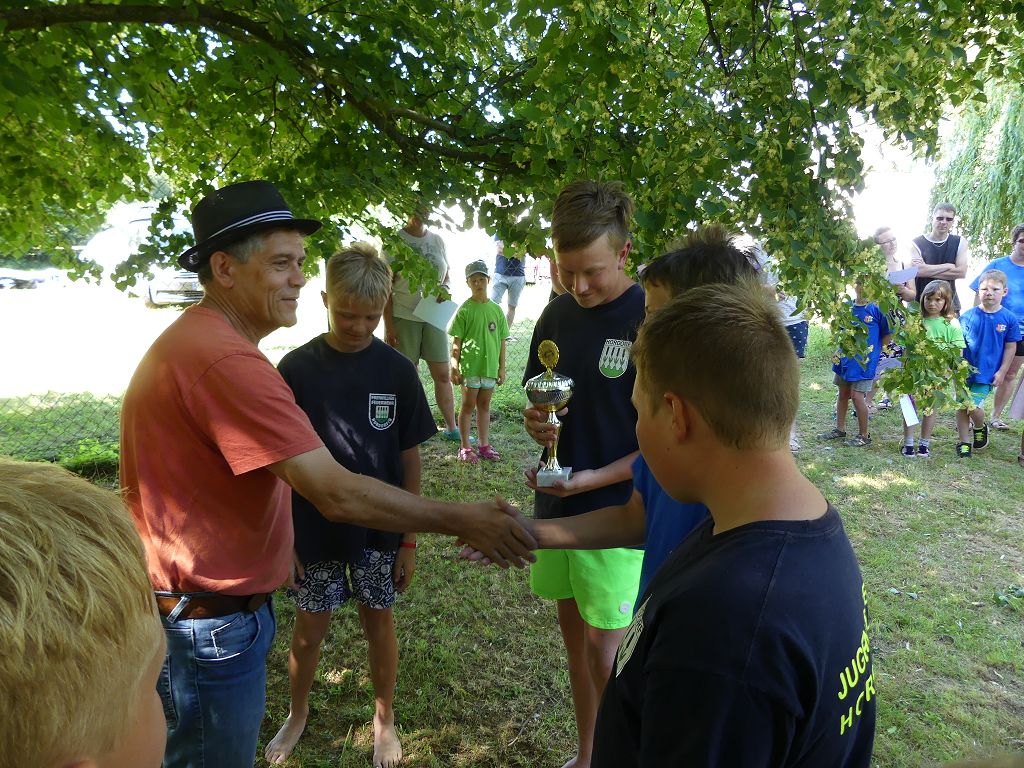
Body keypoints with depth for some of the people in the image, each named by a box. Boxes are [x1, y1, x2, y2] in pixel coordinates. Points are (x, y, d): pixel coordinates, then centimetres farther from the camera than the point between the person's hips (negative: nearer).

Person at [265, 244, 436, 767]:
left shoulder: (397, 370, -7)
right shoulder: (297, 368, -9)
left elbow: (409, 458, -2)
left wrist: (409, 538, -1)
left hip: (379, 530, 0)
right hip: (314, 529, 0)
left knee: (378, 623, 15)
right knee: (309, 629, 14)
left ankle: (384, 718, 39)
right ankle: (297, 715, 43)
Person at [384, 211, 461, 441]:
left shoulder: (437, 240, 9)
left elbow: (446, 277, 18)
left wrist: (446, 290, -6)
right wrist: (388, 325, -12)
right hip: (404, 317, -4)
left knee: (443, 375, 6)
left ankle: (451, 428, 16)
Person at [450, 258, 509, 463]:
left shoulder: (496, 309, 4)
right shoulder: (465, 310, -7)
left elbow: (501, 340, 8)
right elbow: (456, 342, -6)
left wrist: (502, 367, 7)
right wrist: (454, 367, -10)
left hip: (490, 366, 4)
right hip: (470, 366, -4)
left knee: (484, 405, 14)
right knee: (468, 405, 6)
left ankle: (485, 446, 23)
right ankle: (465, 447, 15)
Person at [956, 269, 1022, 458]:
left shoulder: (1009, 319, -6)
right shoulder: (968, 316, -6)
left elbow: (1010, 348, 1)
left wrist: (1002, 372, -3)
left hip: (987, 373, -2)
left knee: (973, 406, -10)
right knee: (961, 406, 7)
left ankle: (980, 428, 24)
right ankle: (964, 442, 22)